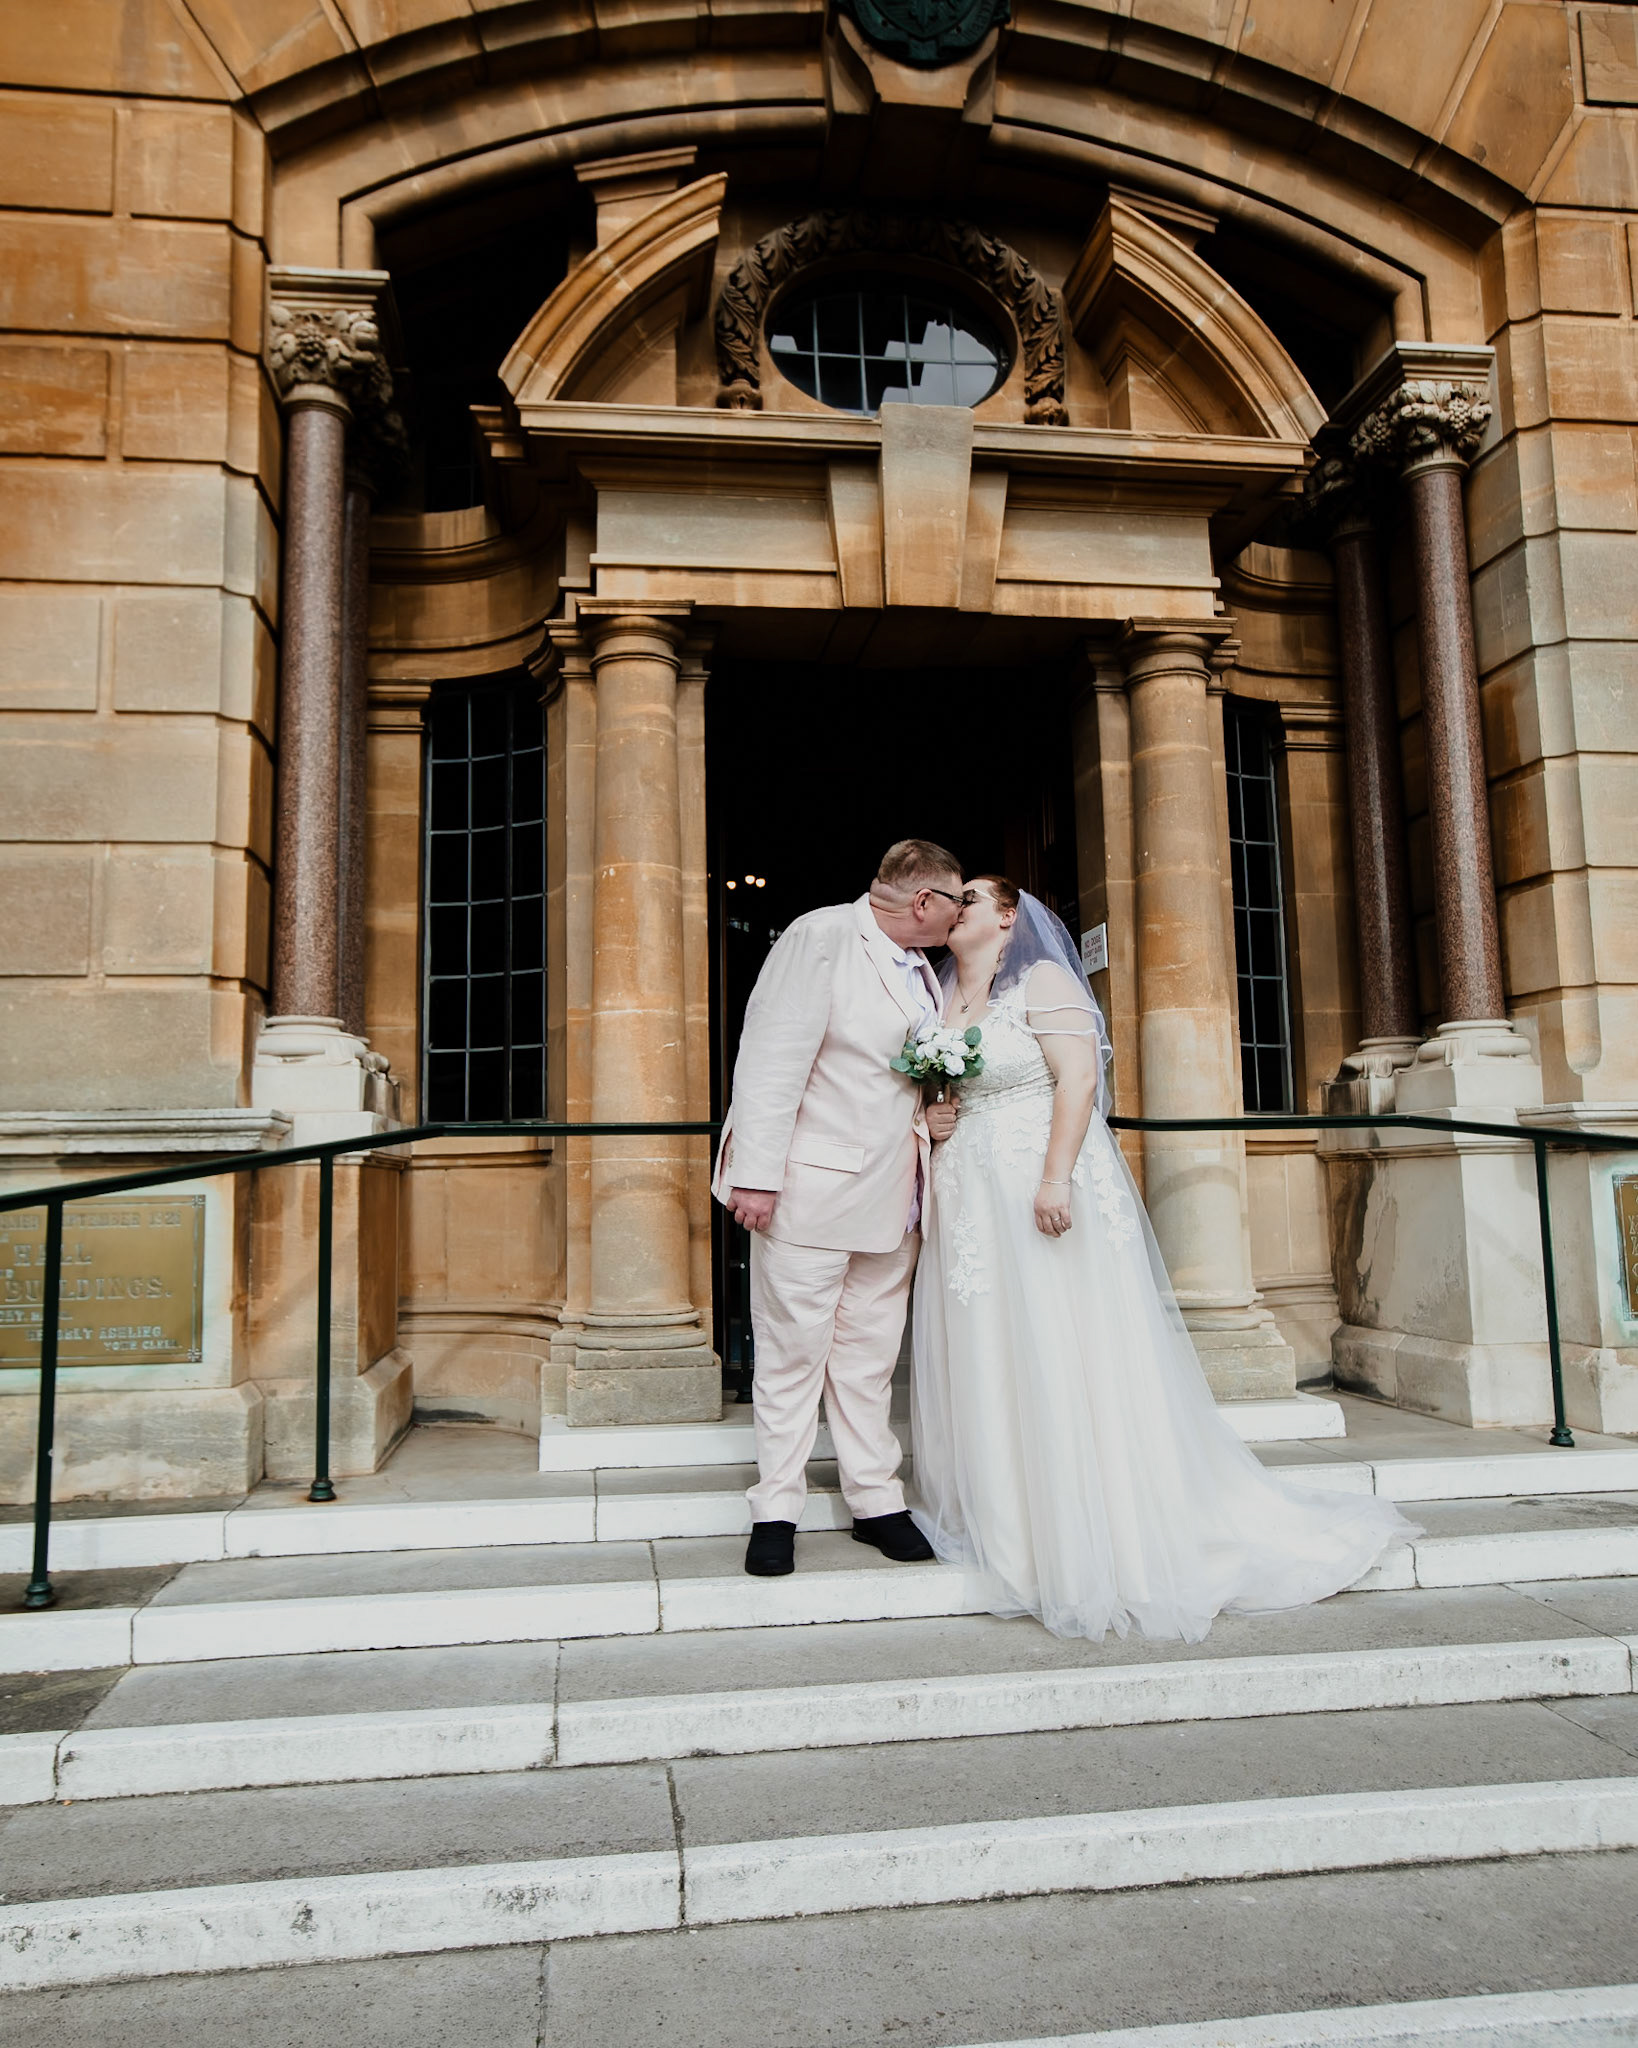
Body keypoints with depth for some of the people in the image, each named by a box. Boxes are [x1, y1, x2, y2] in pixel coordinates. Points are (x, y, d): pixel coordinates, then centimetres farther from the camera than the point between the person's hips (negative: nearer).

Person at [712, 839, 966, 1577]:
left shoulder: (921, 967, 15)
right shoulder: (820, 938, -11)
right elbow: (772, 1062, -16)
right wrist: (757, 1173, -20)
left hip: (892, 1197, 7)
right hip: (811, 1189, -7)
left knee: (871, 1353, 13)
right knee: (793, 1350, 3)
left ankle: (875, 1500, 23)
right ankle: (776, 1509, 15)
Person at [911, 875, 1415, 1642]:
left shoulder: (1041, 981, -5)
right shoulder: (940, 1003, 16)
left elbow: (1078, 1077, -15)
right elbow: (930, 1093, 24)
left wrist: (1056, 1177, -24)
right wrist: (929, 1119, 1)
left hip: (1043, 1198, -7)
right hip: (970, 1205, 7)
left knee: (1065, 1361, -4)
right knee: (985, 1364, 7)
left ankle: (1109, 1539, 7)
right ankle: (1011, 1529, 18)